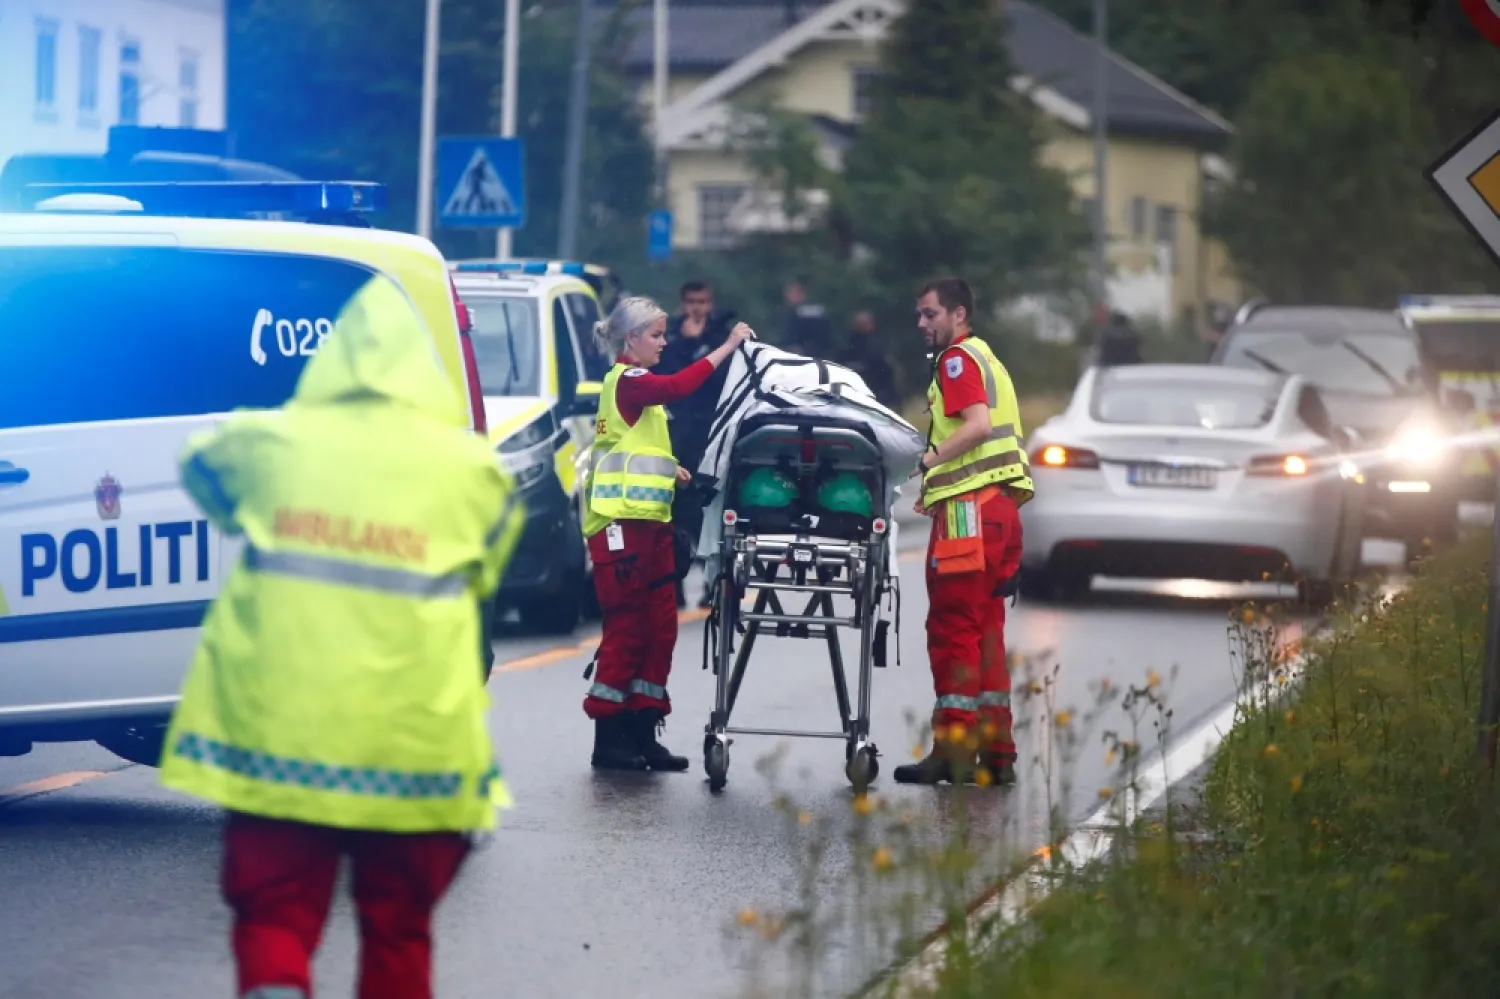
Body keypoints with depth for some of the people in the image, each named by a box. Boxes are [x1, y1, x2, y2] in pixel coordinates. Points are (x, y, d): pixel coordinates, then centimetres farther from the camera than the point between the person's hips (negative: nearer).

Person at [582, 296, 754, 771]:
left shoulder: (636, 384, 20)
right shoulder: (625, 381, -10)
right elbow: (679, 386, -27)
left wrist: (670, 468, 9)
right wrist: (727, 347, -25)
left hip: (649, 522, 10)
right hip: (622, 523, -10)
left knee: (660, 626, 8)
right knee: (627, 626, -8)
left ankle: (642, 735, 11)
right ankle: (608, 739, -4)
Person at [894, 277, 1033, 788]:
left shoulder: (958, 358, -5)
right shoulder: (986, 358, 25)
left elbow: (977, 424, -20)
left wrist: (927, 462, -18)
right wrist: (937, 487, 21)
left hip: (969, 509, -10)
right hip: (1000, 505, 10)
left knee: (952, 628, -8)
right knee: (985, 631, 12)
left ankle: (954, 750, -10)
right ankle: (996, 754, 12)